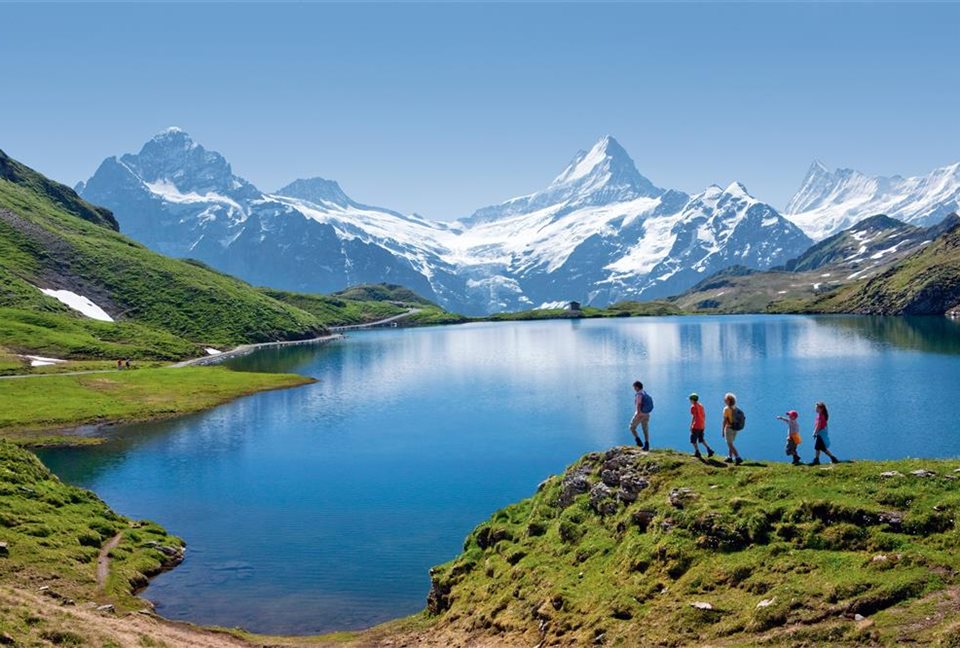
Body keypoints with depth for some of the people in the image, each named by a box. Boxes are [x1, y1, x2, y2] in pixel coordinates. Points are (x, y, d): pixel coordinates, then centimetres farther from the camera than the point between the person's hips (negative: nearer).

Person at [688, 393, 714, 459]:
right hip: (702, 426, 8)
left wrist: (691, 425, -17)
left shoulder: (693, 406, -14)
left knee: (693, 440, 5)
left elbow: (694, 417, -20)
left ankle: (697, 453, 5)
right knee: (701, 439, 17)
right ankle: (709, 450, 5)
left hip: (696, 426, -8)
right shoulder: (700, 405, 10)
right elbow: (704, 415, 14)